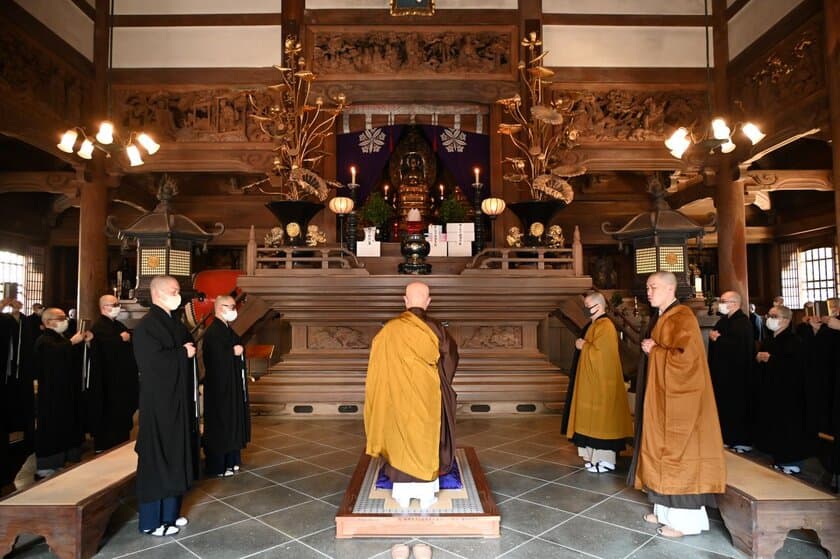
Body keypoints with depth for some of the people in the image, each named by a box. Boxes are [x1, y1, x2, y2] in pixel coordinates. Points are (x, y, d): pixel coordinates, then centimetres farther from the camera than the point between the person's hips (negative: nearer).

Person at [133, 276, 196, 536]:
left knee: (174, 456, 14)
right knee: (156, 459, 1)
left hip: (178, 399, 8)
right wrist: (183, 353, -14)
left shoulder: (176, 323, 11)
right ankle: (152, 520, 13)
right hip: (158, 401, -8)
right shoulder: (146, 325, -14)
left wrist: (190, 350, -4)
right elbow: (152, 361, -25)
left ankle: (170, 512, 26)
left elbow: (190, 347, 18)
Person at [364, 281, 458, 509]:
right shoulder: (436, 329, -11)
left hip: (398, 397, 0)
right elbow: (451, 358, 3)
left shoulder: (389, 330, -11)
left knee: (400, 439, 13)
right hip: (429, 397, 0)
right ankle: (427, 494, 20)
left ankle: (402, 494, 21)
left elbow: (378, 367, -3)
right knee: (427, 439, 13)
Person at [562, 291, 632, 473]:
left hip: (601, 384, -10)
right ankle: (597, 455, 22)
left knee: (601, 419, -3)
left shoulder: (605, 326, -19)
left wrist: (583, 346, -13)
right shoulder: (595, 324, 13)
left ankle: (606, 460, 5)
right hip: (593, 382, 10)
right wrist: (583, 345, 6)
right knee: (596, 419, 14)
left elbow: (600, 353, -25)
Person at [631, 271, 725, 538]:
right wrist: (651, 348, 5)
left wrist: (654, 351, -15)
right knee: (664, 451, 14)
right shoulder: (663, 317, 13)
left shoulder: (683, 317, -16)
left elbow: (685, 358, -25)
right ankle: (668, 510, 24)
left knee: (677, 453, -2)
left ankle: (686, 519, 10)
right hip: (662, 397, 10)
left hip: (678, 399, -10)